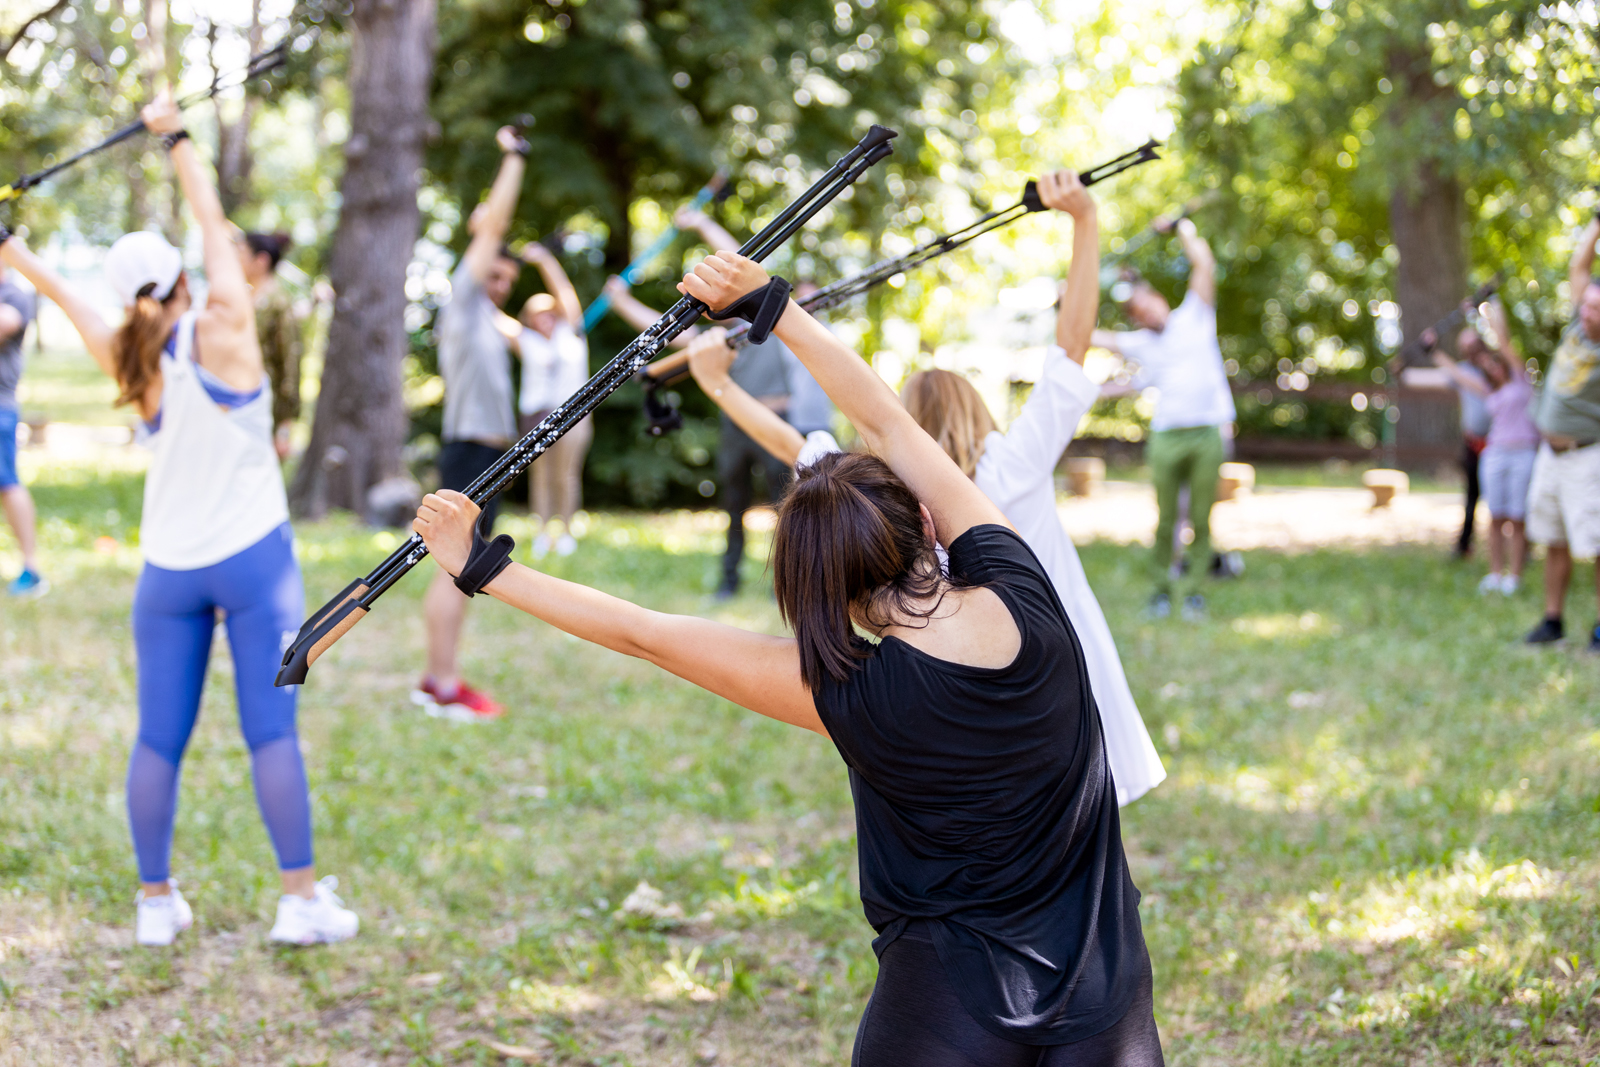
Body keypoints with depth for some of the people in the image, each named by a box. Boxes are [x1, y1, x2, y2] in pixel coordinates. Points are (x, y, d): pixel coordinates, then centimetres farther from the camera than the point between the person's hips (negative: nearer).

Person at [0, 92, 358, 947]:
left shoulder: (130, 363, 0)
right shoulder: (222, 330, -8)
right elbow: (214, 224, 1)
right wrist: (176, 138, 11)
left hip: (168, 571, 3)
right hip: (252, 557, -3)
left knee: (159, 737, 7)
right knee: (271, 731, -3)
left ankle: (155, 900, 12)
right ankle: (300, 898, -3)